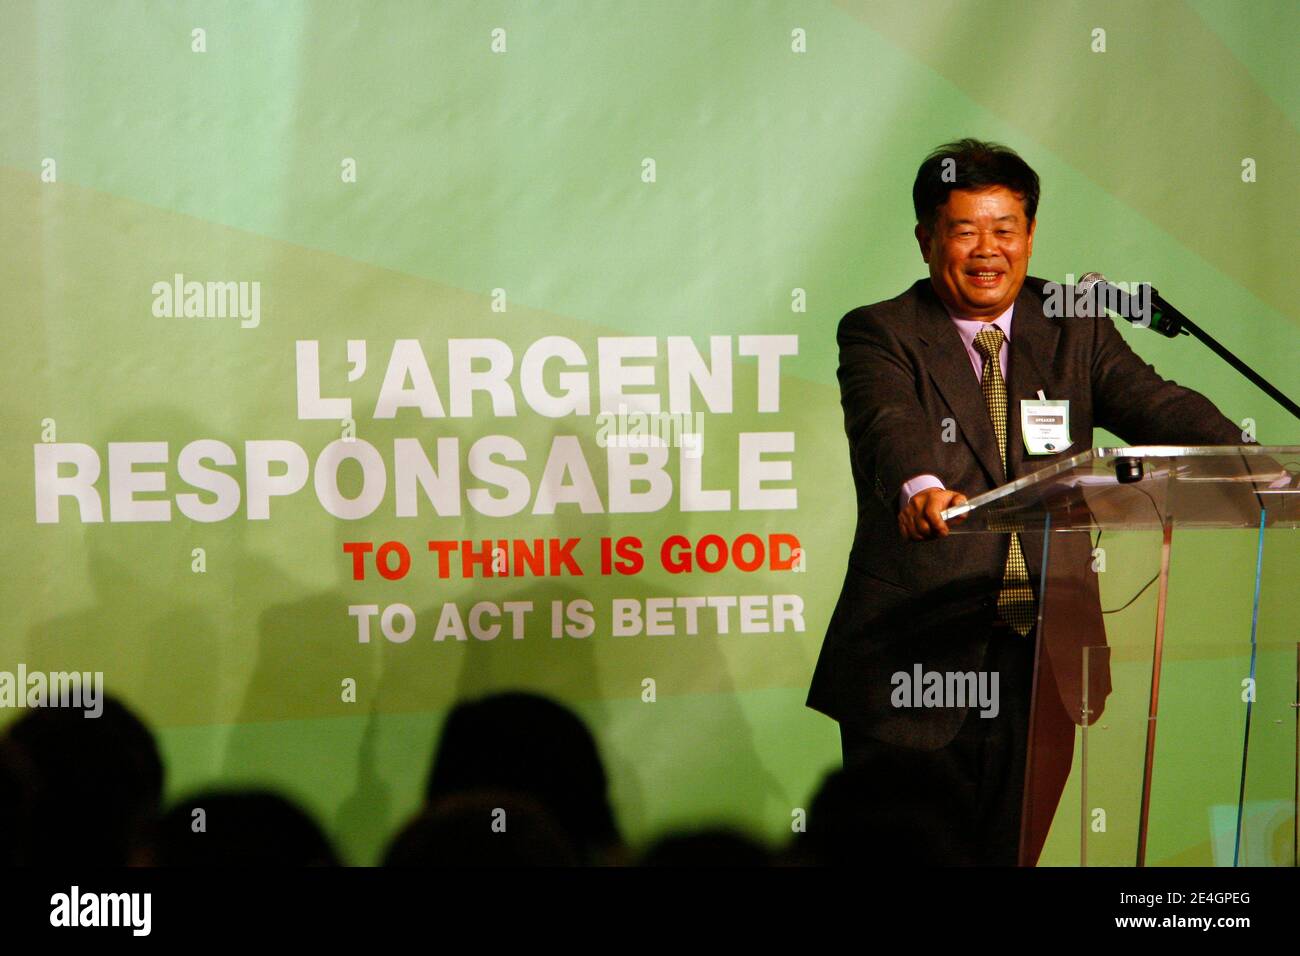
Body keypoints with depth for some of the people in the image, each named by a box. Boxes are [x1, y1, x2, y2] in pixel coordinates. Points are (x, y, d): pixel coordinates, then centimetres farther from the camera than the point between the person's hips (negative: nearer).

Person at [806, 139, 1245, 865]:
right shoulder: (880, 336, 0)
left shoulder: (1073, 327, 11)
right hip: (917, 661, -3)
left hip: (1040, 666, 3)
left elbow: (1149, 403, -5)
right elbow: (889, 426, -20)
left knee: (1011, 852, 8)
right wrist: (919, 486, -44)